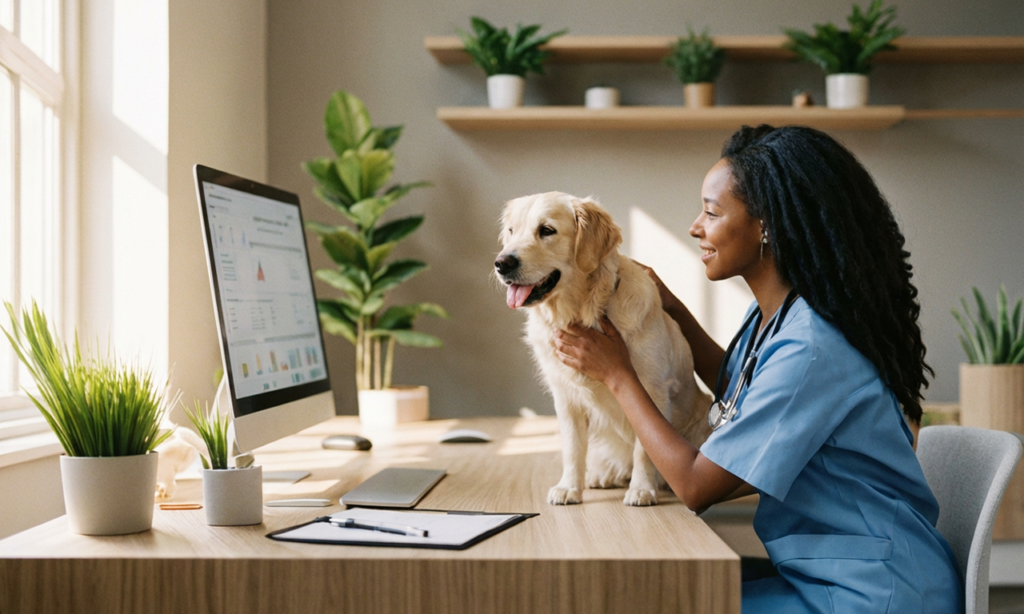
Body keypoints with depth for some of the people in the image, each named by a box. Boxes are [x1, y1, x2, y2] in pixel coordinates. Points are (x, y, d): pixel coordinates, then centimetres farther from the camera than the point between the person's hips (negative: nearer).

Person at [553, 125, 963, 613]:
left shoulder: (811, 348, -25)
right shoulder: (770, 315, 4)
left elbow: (696, 485, -20)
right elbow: (738, 392, 27)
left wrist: (617, 375, -9)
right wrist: (672, 311, 14)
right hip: (822, 571, 9)